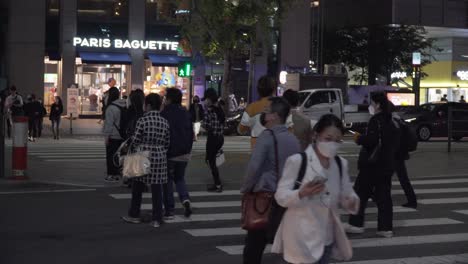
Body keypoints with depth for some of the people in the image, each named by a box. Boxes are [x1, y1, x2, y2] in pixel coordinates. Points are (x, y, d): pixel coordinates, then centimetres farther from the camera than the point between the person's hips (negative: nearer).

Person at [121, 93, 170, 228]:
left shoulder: (142, 121, -11)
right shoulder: (165, 122, 0)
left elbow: (135, 141, -8)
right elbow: (167, 143, 5)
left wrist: (135, 154, 11)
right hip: (159, 157, 3)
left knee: (138, 188, 13)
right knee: (157, 189, 5)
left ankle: (134, 215, 23)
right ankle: (157, 219, 6)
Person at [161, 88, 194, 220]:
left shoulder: (165, 114, -12)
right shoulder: (186, 114, 7)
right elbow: (191, 134, 11)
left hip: (169, 153, -5)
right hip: (184, 154, 5)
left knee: (168, 181, 6)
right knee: (179, 178, 19)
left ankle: (169, 210, 6)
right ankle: (185, 199, -6)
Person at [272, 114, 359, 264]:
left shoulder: (341, 164, 8)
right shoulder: (297, 161, -10)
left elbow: (347, 194, 11)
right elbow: (280, 196, -11)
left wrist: (352, 202, -13)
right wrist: (302, 193, -31)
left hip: (326, 236, 6)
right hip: (302, 238, -6)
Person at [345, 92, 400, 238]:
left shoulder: (376, 120, -15)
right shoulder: (390, 122, 13)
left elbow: (371, 140, -27)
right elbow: (396, 142, 20)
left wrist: (359, 139, -8)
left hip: (372, 165, -8)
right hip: (387, 164, 8)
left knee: (361, 193, 2)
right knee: (383, 196, 8)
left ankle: (356, 224, 6)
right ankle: (386, 227, 8)